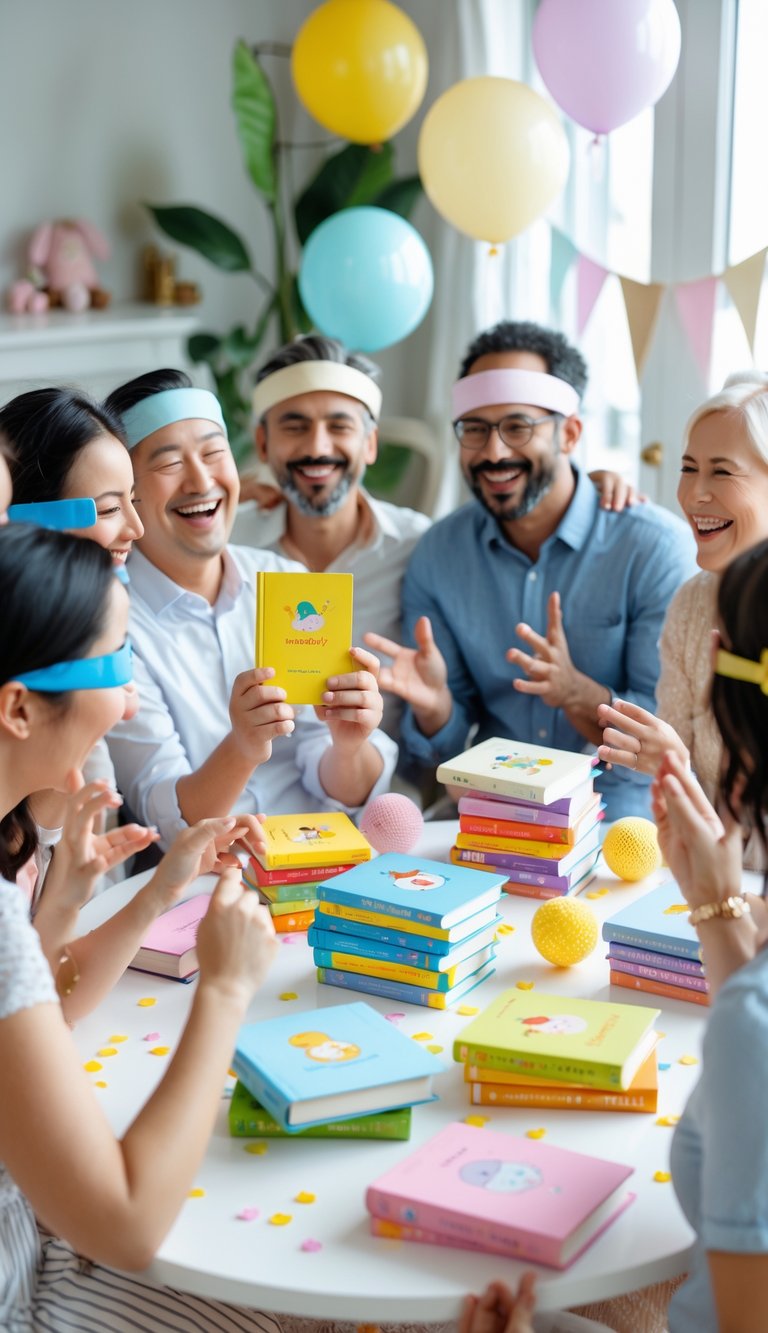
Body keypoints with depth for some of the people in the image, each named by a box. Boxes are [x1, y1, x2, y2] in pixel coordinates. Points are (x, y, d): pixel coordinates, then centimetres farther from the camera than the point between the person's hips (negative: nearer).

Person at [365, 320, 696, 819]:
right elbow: (446, 748, 5)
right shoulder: (438, 555, 2)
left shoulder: (656, 548, -11)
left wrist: (575, 693, -30)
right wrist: (434, 706, -18)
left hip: (620, 816, -5)